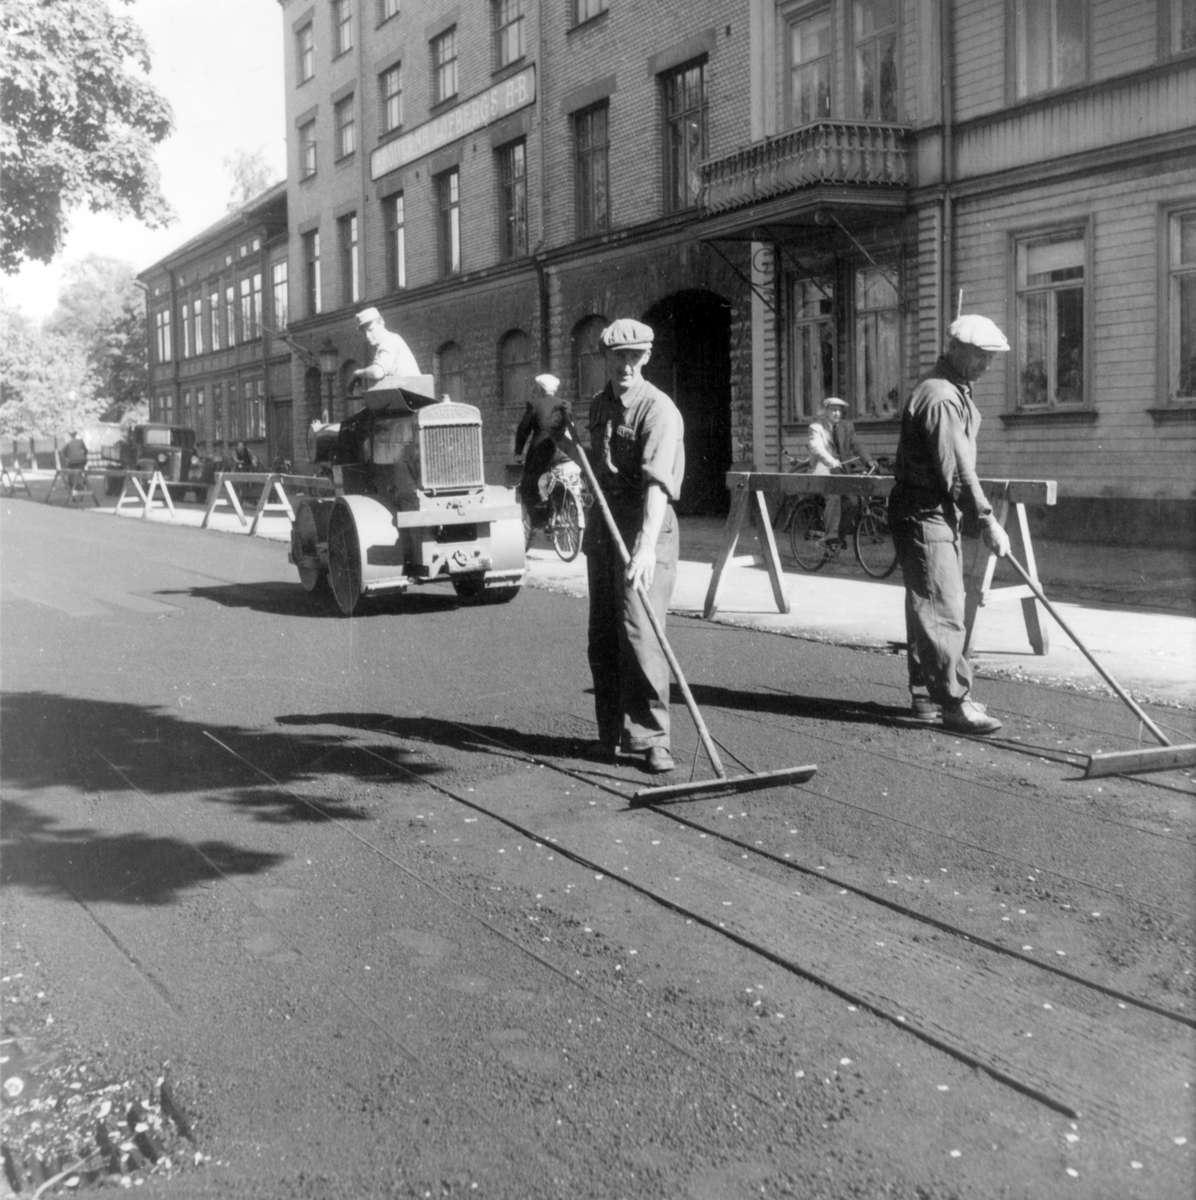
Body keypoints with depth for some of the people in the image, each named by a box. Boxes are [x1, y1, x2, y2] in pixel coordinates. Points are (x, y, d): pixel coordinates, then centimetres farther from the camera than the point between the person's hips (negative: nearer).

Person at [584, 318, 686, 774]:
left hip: (645, 528, -7)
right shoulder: (599, 404, 12)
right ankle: (611, 732, 19)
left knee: (639, 631, -12)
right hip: (603, 524, 7)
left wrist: (647, 546, -38)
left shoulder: (658, 410, -14)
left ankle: (650, 737, -6)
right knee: (602, 635, 9)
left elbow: (657, 482, -28)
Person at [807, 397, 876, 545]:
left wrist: (869, 461, -14)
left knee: (852, 501, -14)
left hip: (841, 469, 5)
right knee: (833, 496, -30)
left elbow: (856, 446, 4)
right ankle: (830, 536, -30)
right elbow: (817, 447, -18)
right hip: (822, 469, -5)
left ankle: (840, 534, 6)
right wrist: (831, 461, -36)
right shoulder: (817, 426, -2)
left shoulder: (847, 426, 13)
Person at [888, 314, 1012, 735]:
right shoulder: (939, 397, -19)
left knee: (928, 606, 13)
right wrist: (987, 519, -22)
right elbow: (957, 470, -23)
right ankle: (955, 703, -9)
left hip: (940, 513, 10)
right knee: (942, 608, -10)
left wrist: (979, 515, 21)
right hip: (924, 514, -10)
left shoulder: (958, 392, 16)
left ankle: (926, 696, 20)